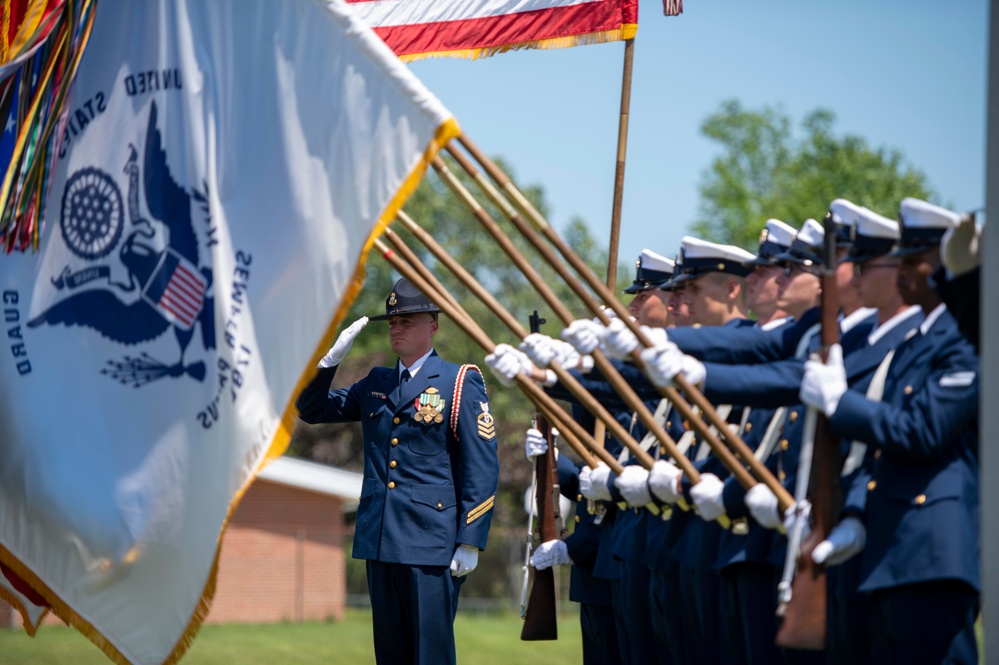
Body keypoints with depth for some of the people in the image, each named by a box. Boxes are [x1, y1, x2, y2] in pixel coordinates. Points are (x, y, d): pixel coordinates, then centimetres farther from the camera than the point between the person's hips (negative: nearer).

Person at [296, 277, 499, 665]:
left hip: (432, 545, -6)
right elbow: (311, 409, 21)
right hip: (381, 543, 6)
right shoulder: (375, 385, 17)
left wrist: (470, 542, -13)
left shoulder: (460, 383, -2)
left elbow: (482, 468, -6)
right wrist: (331, 358, 4)